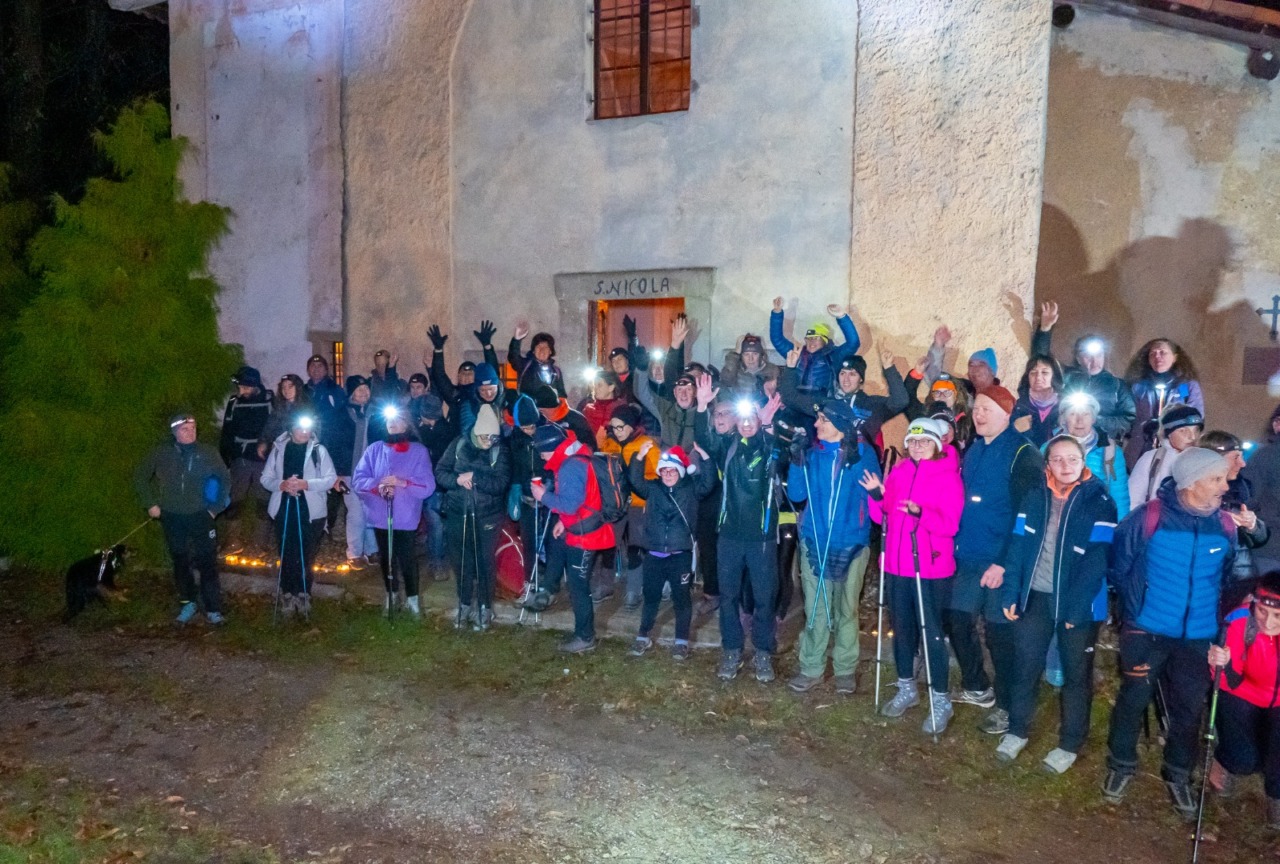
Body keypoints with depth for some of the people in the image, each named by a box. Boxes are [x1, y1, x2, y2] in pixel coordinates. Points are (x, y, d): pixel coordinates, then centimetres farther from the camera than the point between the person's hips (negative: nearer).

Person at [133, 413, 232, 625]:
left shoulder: (207, 453, -6)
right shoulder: (161, 454, -2)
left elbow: (225, 478, 5)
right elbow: (140, 477, 11)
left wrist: (217, 507, 1)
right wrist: (150, 503, 5)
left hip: (200, 515, -2)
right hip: (172, 517, 2)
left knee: (208, 562, -4)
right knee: (180, 561, 11)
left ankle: (213, 609, 2)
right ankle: (187, 603, 25)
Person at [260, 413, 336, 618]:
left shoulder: (319, 450, -2)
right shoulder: (279, 449, 5)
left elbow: (331, 478, -8)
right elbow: (266, 478, 5)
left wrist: (306, 484, -20)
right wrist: (281, 484, -15)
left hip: (310, 510, -2)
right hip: (284, 509, 2)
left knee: (306, 555, 6)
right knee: (286, 554, 7)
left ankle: (303, 594, 18)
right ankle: (287, 594, 19)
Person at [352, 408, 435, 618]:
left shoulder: (419, 451, -3)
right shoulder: (374, 449, 6)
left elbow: (428, 486, -12)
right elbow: (357, 480, -3)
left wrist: (402, 482, -24)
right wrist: (378, 485, -20)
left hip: (406, 518, -3)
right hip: (379, 516, 3)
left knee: (407, 559, 1)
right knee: (385, 558, 16)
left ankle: (412, 597, 22)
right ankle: (390, 594, 36)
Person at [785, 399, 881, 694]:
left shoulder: (864, 453, -3)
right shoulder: (812, 453, 3)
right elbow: (796, 495, -2)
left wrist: (875, 490, -21)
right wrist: (797, 463, -14)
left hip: (851, 543, -1)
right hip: (815, 542, 2)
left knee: (846, 610, 10)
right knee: (815, 609, 6)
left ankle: (845, 670, 22)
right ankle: (811, 668, 17)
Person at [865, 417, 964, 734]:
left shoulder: (949, 477, -8)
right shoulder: (898, 472, 8)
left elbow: (950, 524, -16)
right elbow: (883, 517, 8)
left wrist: (920, 513, -32)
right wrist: (877, 496, -11)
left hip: (931, 568, -5)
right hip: (896, 565, 5)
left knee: (931, 632, 0)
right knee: (901, 627, 16)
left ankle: (941, 699, 15)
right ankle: (907, 688, 33)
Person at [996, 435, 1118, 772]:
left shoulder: (1099, 502, -8)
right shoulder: (1034, 497, 3)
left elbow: (1098, 558, -15)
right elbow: (1018, 546, 3)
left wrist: (1076, 606, -20)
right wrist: (1011, 593, -4)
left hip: (1078, 603, -3)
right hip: (1035, 596, 3)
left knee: (1076, 674, 10)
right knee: (1026, 665, 12)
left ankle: (1069, 744, 25)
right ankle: (1017, 730, 29)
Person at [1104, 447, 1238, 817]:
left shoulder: (1226, 527, -6)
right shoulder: (1149, 517, -16)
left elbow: (1228, 577, 11)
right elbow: (1118, 564, -4)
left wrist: (1215, 613, 8)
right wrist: (1134, 605, 0)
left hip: (1198, 637, 3)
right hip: (1147, 631, -3)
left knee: (1189, 707, 13)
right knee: (1133, 699, 8)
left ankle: (1178, 774, 34)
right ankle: (1121, 765, 28)